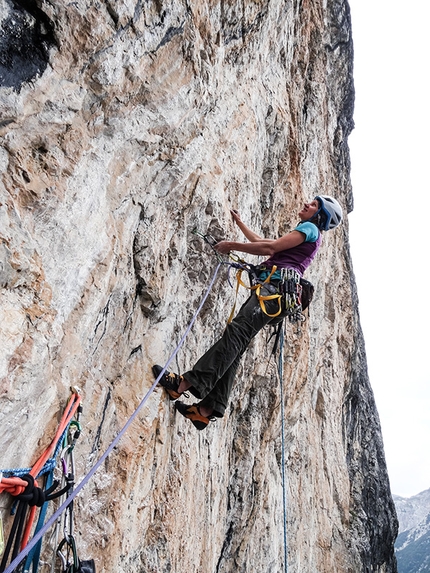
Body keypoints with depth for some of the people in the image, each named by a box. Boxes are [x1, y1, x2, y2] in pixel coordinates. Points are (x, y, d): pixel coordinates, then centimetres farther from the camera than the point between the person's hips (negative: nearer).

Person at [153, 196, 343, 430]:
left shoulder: (310, 228, 7)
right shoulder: (304, 234, 36)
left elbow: (271, 247, -6)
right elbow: (262, 243, 47)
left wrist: (232, 245, 1)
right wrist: (240, 224, 53)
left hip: (277, 285, -9)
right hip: (269, 288, 9)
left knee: (236, 332, -26)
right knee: (235, 345, -4)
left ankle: (187, 383, -40)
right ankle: (207, 409, -11)